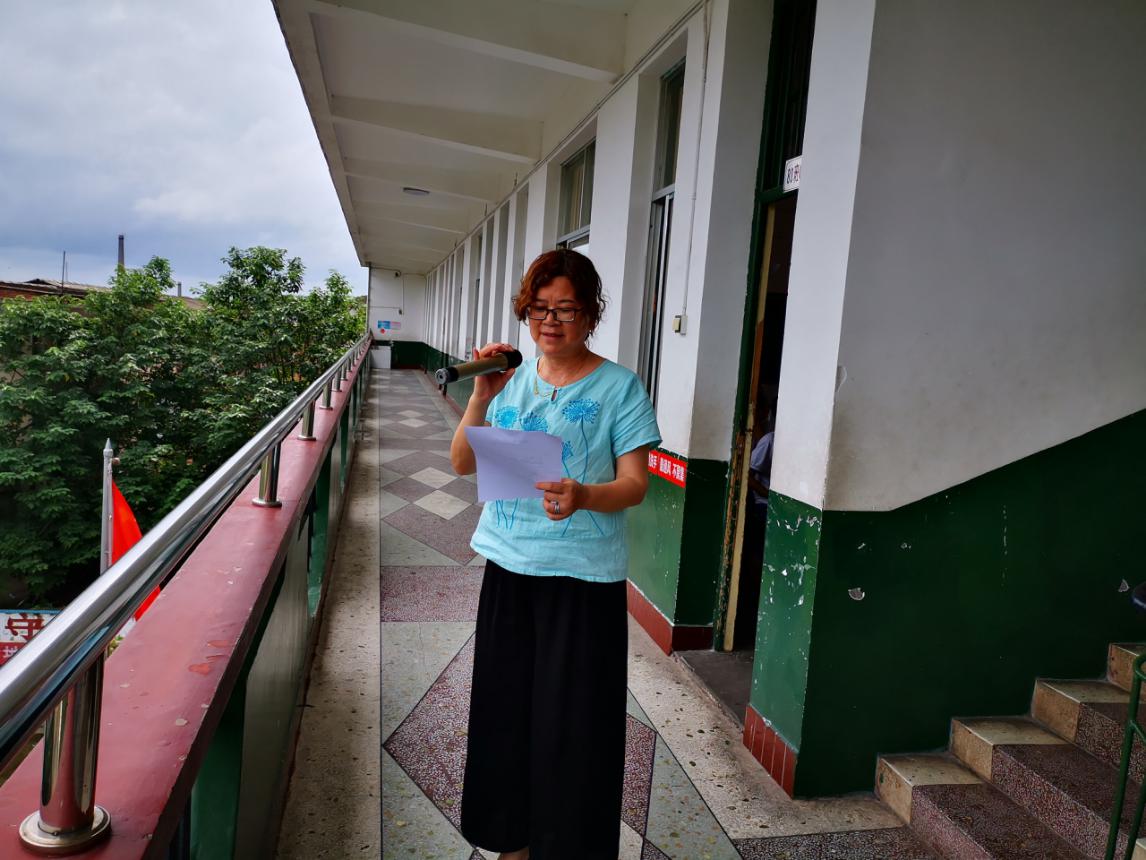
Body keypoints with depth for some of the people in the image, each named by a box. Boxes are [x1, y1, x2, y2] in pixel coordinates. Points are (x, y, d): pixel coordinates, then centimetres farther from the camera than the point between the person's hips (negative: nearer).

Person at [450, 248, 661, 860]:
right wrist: (482, 395, -9)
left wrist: (583, 497, -27)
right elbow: (462, 464, 4)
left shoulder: (619, 386, -5)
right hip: (509, 566, 4)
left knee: (572, 724, 3)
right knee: (506, 707, 13)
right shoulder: (513, 381, 7)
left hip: (584, 577, -4)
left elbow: (634, 484, -8)